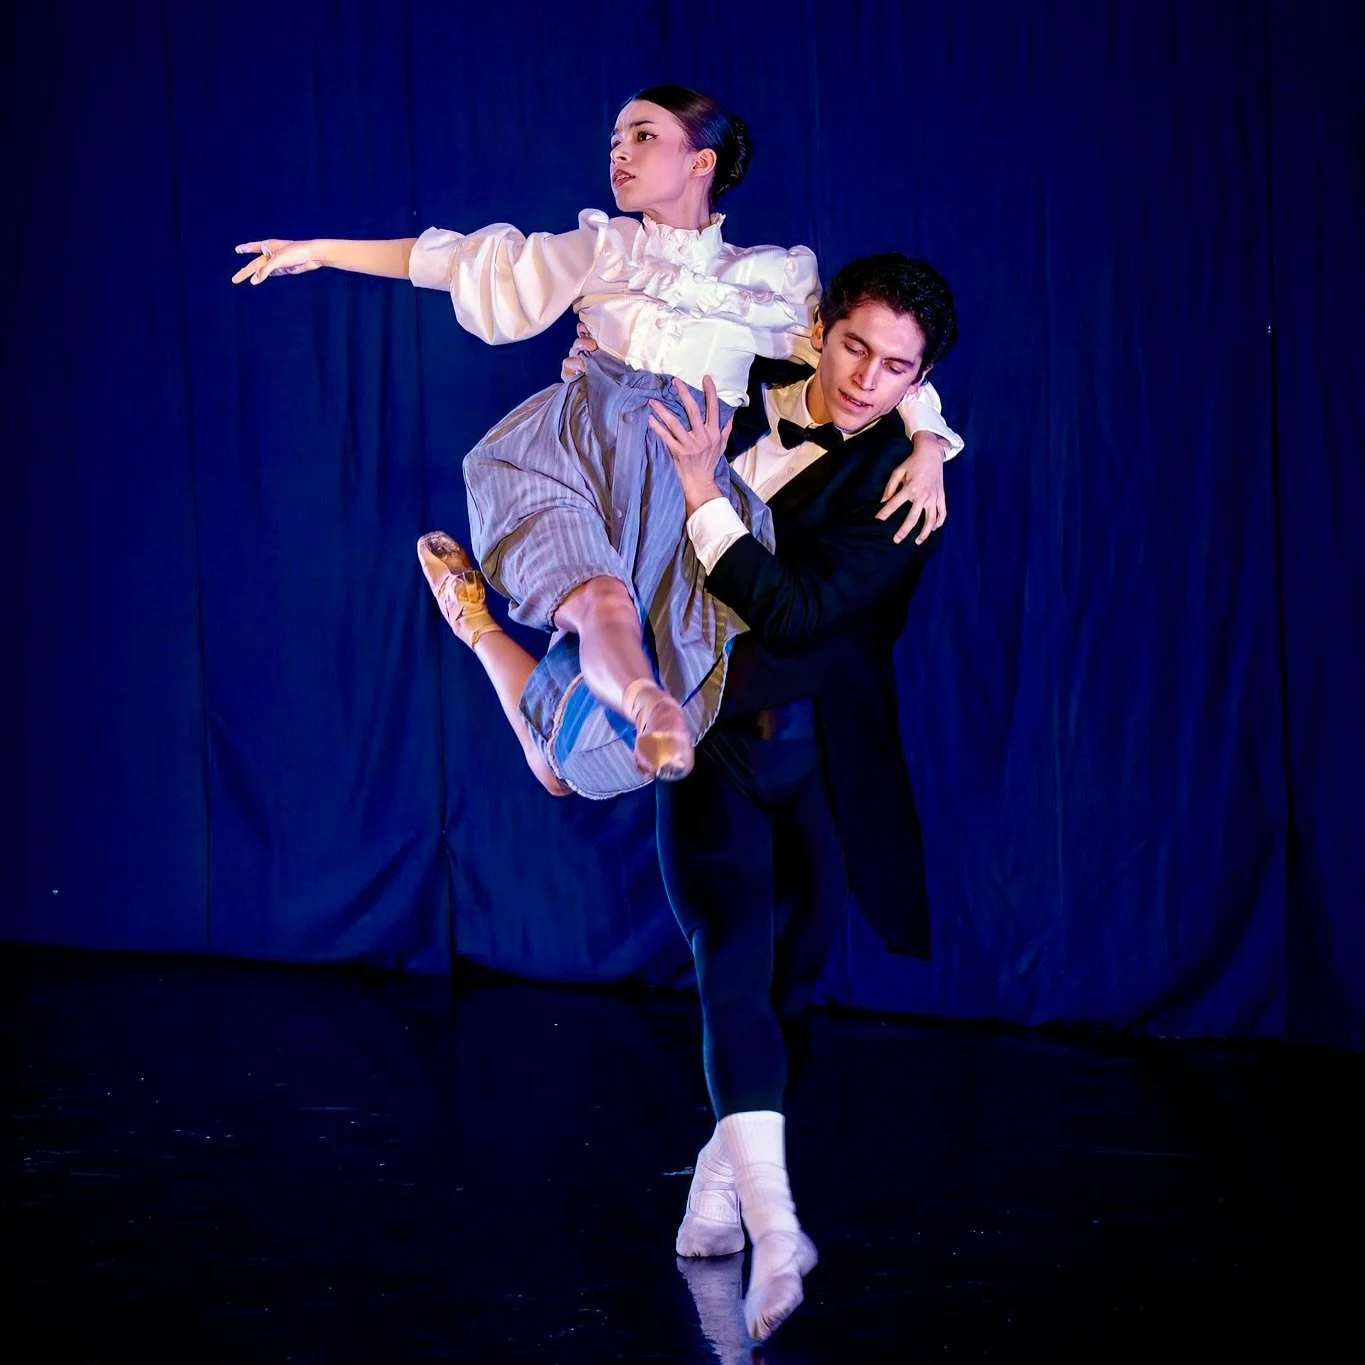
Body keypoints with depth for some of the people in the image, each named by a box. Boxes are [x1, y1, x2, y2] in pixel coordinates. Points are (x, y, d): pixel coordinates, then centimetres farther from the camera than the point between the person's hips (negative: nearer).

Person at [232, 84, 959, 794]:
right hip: (572, 451, 0)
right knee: (606, 603, -38)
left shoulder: (774, 279, 20)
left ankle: (479, 624, -3)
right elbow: (472, 261, 18)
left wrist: (926, 442, -7)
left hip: (680, 488, 0)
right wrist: (320, 251, 11)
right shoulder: (603, 248, 23)